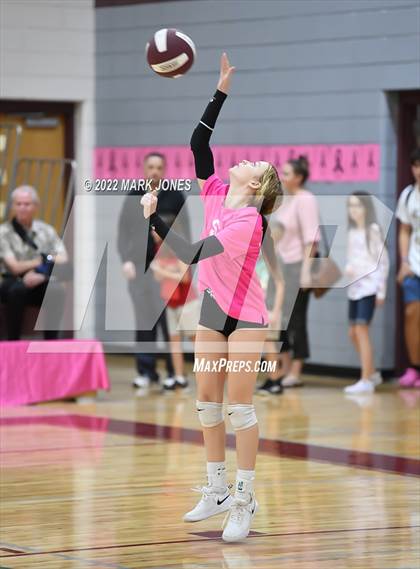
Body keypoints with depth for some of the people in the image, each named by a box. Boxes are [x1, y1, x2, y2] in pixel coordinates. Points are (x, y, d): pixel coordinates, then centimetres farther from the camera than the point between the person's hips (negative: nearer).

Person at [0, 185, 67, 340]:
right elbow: (15, 267, -11)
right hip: (14, 281, -2)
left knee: (56, 289, -31)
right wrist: (45, 260, -8)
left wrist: (40, 271, -20)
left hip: (41, 282, 2)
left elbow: (63, 260, -4)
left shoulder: (46, 230, 7)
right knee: (17, 289, -37)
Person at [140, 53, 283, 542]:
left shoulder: (247, 222, -22)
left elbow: (192, 254, -29)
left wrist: (154, 218, -26)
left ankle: (245, 501, -3)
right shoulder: (216, 194, -1)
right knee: (207, 403, 8)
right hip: (212, 312, 7)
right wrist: (221, 91, -3)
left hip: (245, 317, -7)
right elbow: (198, 143, 1)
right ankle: (217, 491, 17)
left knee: (239, 407, -8)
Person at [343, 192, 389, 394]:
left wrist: (381, 290, -8)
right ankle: (372, 373, 25)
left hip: (369, 287, -7)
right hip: (354, 287, 7)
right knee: (353, 333, 10)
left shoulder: (373, 230, -6)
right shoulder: (351, 233, 12)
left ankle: (366, 381, -11)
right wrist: (347, 269, -6)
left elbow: (383, 260, -6)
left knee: (361, 330, -12)